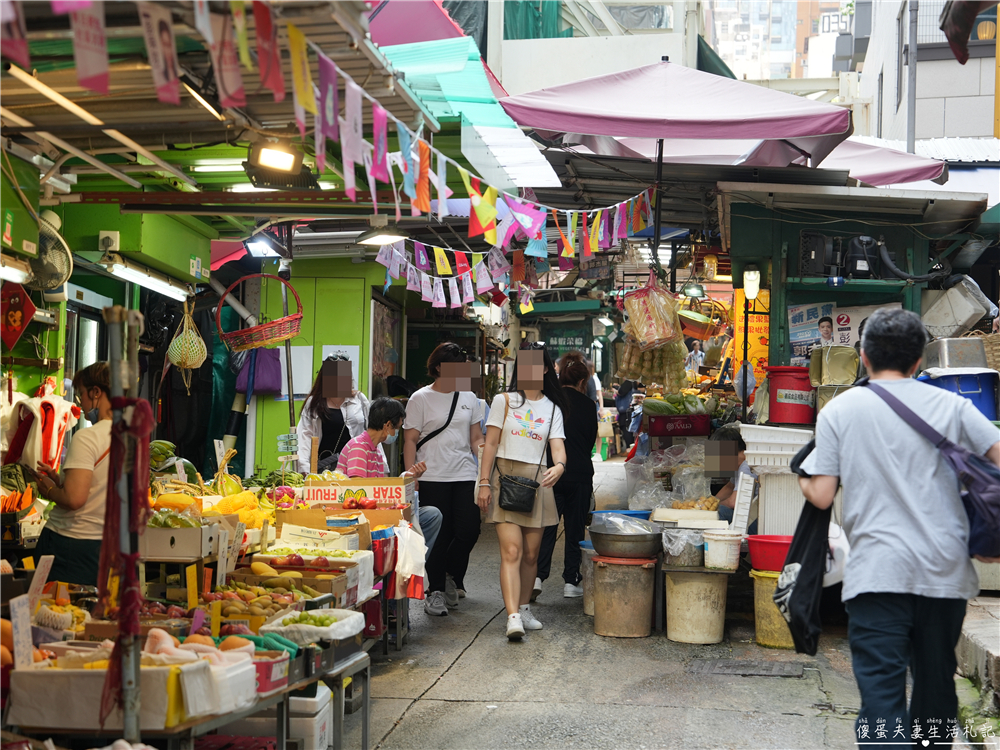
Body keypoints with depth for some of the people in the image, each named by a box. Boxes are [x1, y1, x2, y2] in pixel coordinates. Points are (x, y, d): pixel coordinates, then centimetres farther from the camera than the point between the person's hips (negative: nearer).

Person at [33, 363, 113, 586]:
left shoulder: (87, 438, -15)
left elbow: (74, 498, -24)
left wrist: (49, 490, -5)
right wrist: (59, 479, 17)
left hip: (67, 544, -7)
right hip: (105, 543, 7)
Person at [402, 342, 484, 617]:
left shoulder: (469, 398, 13)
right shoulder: (421, 399, 1)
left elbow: (476, 439, 16)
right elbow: (410, 441, 0)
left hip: (465, 476, 3)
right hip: (432, 478, -3)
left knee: (469, 531, -4)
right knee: (438, 536, -2)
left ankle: (452, 577, 22)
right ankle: (435, 590, 12)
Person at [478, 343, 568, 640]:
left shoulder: (552, 409, 12)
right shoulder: (504, 401, 7)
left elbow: (558, 446, -1)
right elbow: (491, 443, 3)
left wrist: (559, 465, -25)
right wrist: (484, 482, -6)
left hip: (537, 482, 3)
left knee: (531, 553, 7)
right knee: (511, 551, -14)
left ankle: (523, 608, 23)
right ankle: (513, 617, -21)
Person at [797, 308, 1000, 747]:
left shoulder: (840, 409, 1)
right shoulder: (950, 405, 6)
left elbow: (821, 496, -2)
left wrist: (801, 475, 18)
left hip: (878, 571, -3)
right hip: (946, 570, 3)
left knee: (881, 691, -5)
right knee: (936, 683, 19)